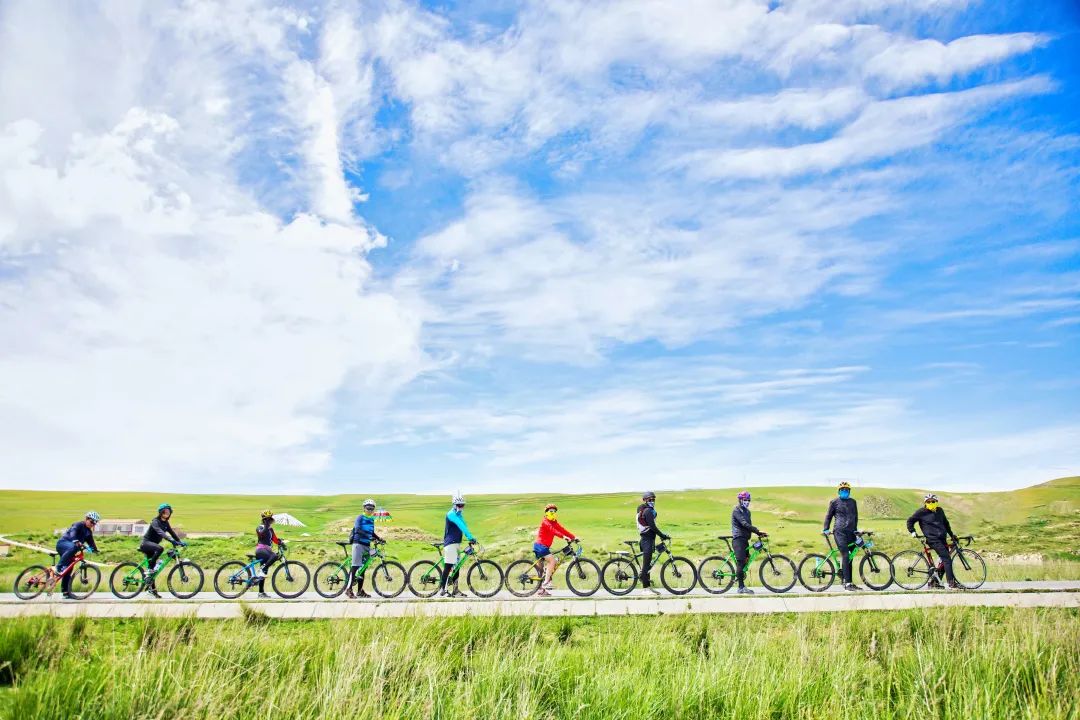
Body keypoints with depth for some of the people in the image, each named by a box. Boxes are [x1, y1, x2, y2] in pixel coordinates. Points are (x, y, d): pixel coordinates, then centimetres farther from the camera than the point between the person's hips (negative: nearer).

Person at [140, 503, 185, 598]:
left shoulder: (165, 523, 9)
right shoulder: (155, 522, -17)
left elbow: (172, 532, 2)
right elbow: (160, 532, -33)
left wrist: (180, 541, -14)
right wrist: (172, 540, -47)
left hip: (152, 545, 8)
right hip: (146, 543, -8)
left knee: (153, 569, 7)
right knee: (160, 548, -37)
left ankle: (151, 588, 14)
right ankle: (149, 569, -26)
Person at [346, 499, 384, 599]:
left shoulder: (371, 519, 16)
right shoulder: (360, 517, -5)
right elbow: (357, 529, -21)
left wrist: (379, 538, 8)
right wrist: (368, 536, -32)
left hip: (367, 545, 7)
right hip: (358, 544, -7)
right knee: (355, 567, -12)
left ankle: (360, 591, 12)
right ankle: (349, 589, -11)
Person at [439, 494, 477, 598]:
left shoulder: (459, 515, 16)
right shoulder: (451, 514, -13)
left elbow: (464, 526, 11)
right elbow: (461, 526, -23)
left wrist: (470, 538, -2)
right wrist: (470, 537, -31)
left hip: (457, 543, 9)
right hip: (450, 543, -9)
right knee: (448, 566, -10)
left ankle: (455, 590, 13)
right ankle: (442, 590, -7)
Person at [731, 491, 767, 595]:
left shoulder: (747, 511, 18)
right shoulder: (737, 511, -10)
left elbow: (748, 525, 16)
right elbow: (744, 524, -21)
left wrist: (759, 533, 0)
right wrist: (758, 531, -26)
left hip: (745, 539, 9)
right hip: (738, 539, -9)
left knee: (746, 560, 9)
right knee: (741, 562, -10)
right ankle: (741, 587, -9)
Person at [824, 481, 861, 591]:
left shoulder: (853, 502, 18)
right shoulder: (834, 502, 5)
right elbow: (829, 516, 10)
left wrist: (856, 530, 23)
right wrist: (826, 529, 4)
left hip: (851, 532, 5)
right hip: (839, 532, -5)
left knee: (849, 557, 4)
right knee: (845, 556, -16)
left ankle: (844, 578, 13)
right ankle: (847, 583, -19)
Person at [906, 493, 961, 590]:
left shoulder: (940, 511, 14)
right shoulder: (921, 512, -2)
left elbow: (946, 523, 28)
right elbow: (910, 521, 6)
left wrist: (952, 535, 28)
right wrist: (912, 532, -1)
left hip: (942, 538, 7)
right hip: (933, 539, -7)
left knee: (944, 560, 6)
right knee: (947, 558, -17)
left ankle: (935, 581, 16)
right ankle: (952, 583, -18)